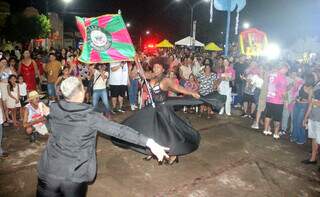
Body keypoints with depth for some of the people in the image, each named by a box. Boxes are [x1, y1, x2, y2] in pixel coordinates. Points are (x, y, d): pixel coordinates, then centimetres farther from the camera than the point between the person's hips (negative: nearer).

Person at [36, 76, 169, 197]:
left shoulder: (54, 109, -7)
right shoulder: (90, 117, -18)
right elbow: (119, 130, -23)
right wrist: (149, 142, -23)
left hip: (49, 171, 3)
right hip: (75, 175, -3)